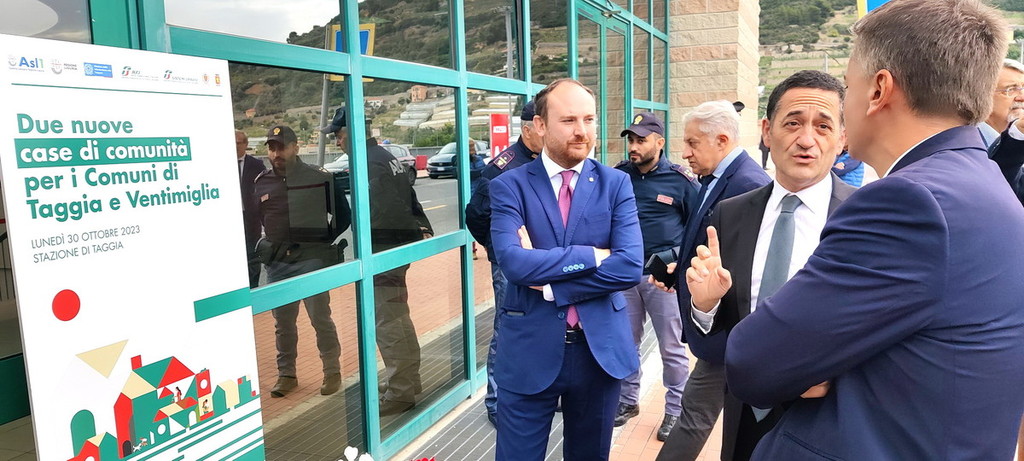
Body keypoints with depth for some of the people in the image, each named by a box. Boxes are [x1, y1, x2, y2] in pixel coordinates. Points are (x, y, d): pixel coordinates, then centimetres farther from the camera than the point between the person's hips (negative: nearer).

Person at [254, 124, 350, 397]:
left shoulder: (319, 178, -3)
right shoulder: (262, 183, 7)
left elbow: (343, 216, 4)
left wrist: (325, 242, -2)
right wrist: (265, 247, 7)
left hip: (311, 260, -4)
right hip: (277, 263, 4)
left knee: (320, 318, -1)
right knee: (282, 322, 11)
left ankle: (332, 372, 14)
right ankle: (286, 374, 25)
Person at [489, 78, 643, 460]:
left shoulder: (616, 184, -1)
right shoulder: (509, 186, -5)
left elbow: (630, 266, -13)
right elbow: (513, 263, -21)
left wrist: (549, 281, -16)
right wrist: (590, 255, -16)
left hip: (600, 348, 2)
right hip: (529, 350, -1)